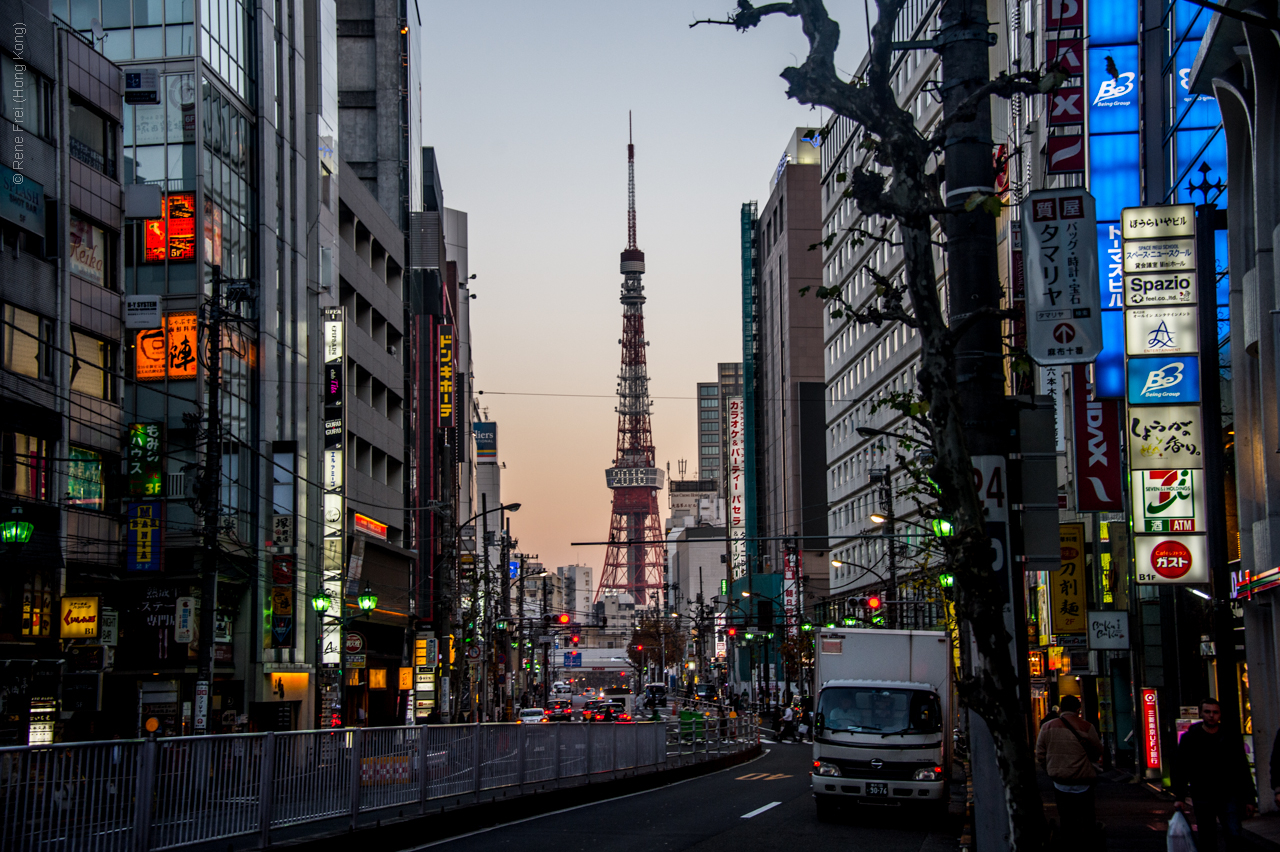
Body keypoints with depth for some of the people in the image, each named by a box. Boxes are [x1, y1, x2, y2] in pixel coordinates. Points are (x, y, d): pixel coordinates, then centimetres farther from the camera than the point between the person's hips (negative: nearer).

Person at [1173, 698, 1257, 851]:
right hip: (1202, 797, 0)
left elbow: (1243, 770, 10)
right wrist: (1179, 797, -3)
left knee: (1235, 835, -15)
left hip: (1229, 795, 0)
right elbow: (1180, 769, 4)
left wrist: (1249, 798, 6)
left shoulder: (1232, 738, 7)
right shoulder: (1189, 738, 3)